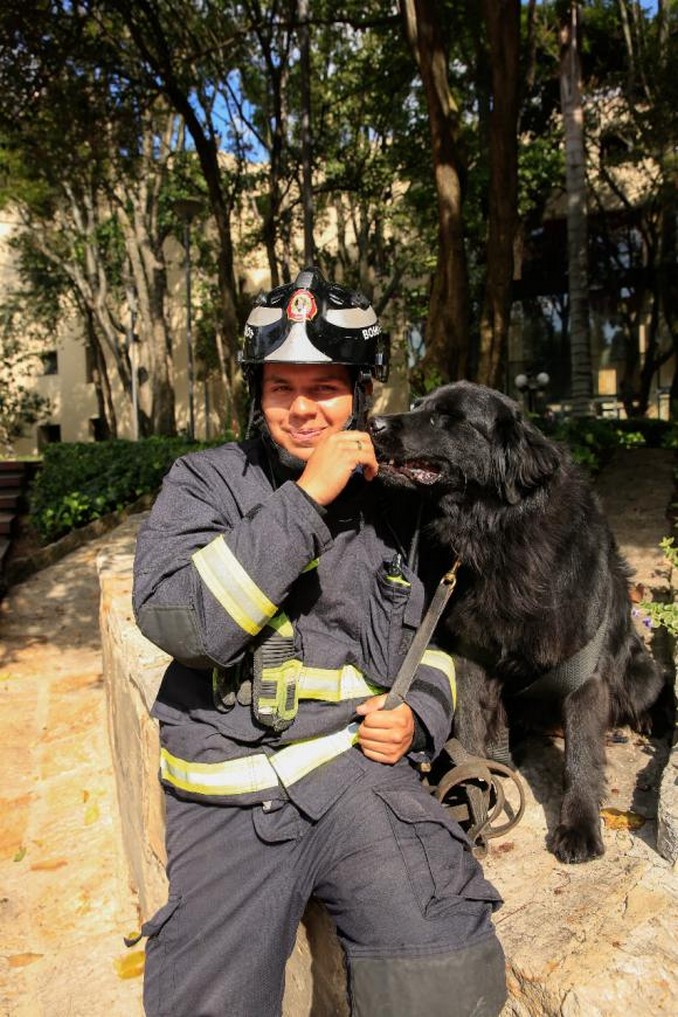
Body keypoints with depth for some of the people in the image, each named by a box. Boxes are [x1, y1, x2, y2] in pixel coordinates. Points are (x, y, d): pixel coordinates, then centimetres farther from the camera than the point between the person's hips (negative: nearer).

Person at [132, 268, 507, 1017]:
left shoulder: (391, 503, 8)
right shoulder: (204, 481, -2)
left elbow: (434, 637, 20)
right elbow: (176, 622, -19)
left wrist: (420, 716, 0)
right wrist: (305, 500, -21)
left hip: (362, 764, 2)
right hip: (228, 796, -1)